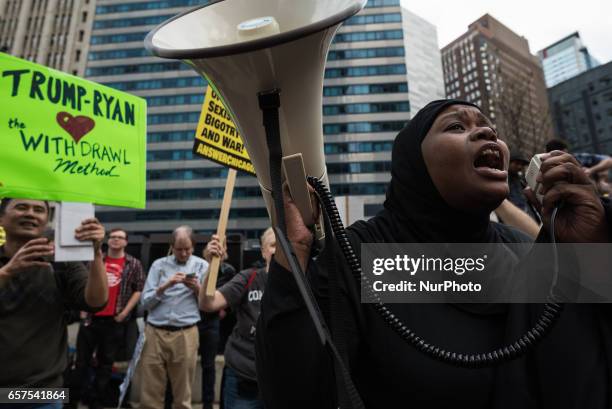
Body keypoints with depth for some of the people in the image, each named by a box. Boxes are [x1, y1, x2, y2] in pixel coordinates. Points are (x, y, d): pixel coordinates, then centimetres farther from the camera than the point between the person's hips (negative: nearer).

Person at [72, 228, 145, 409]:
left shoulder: (134, 264, -1)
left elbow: (139, 290, -2)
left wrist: (124, 312, -8)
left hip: (115, 321, -2)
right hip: (91, 317, 2)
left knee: (105, 362, 10)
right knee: (82, 360, 10)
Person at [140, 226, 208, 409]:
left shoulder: (202, 266, 4)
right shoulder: (159, 264, 7)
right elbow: (145, 302, 1)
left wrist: (197, 288, -14)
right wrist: (165, 286, -14)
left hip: (185, 335, -1)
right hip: (154, 333, 1)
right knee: (150, 393, 8)